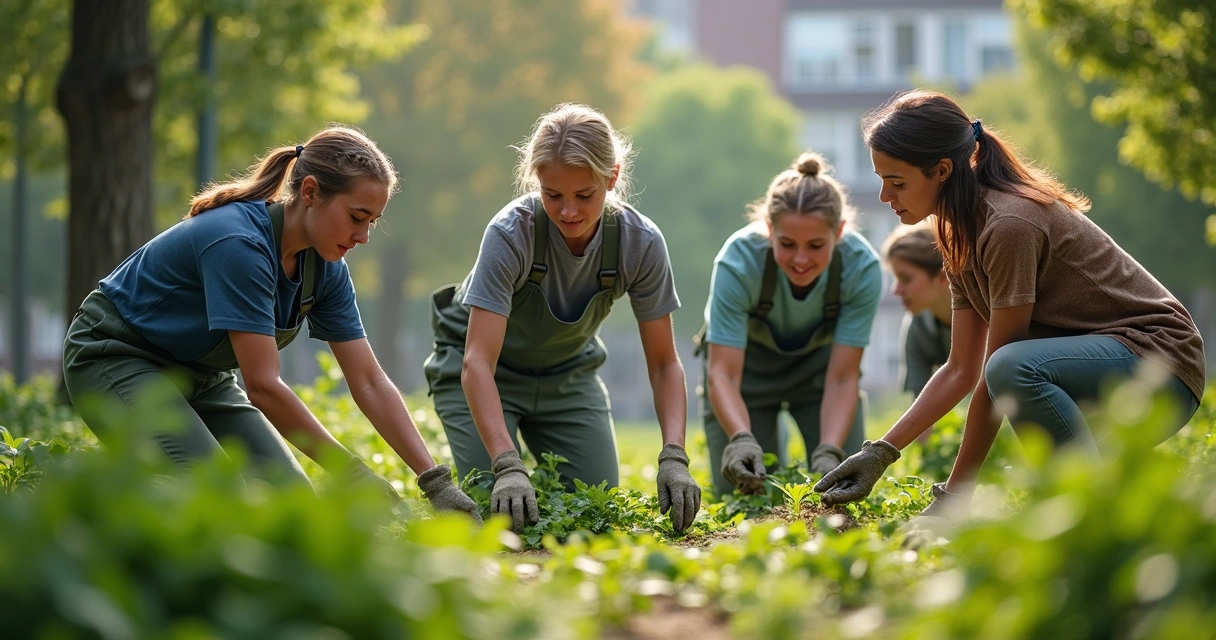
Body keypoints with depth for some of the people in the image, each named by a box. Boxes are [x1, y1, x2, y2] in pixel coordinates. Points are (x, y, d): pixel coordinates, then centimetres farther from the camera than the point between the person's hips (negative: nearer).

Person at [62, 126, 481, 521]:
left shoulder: (324, 268, -9)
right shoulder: (240, 243, -33)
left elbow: (370, 383, -7)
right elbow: (263, 387, -35)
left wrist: (437, 482, -14)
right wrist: (351, 474, -31)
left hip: (202, 376, 8)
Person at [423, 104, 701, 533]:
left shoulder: (640, 242, -24)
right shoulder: (511, 233, -34)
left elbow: (664, 363, -17)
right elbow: (478, 362, -38)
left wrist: (674, 458, -33)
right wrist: (508, 467, -51)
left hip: (568, 372, 3)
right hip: (485, 371, -3)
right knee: (498, 510, -16)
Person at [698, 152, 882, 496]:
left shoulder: (861, 266, -32)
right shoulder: (738, 261, -36)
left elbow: (842, 378, -27)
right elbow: (722, 372, -37)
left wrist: (829, 454, -42)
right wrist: (742, 440, -56)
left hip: (820, 362, 1)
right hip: (748, 364, -1)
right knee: (741, 489, -7)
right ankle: (768, 448, 25)